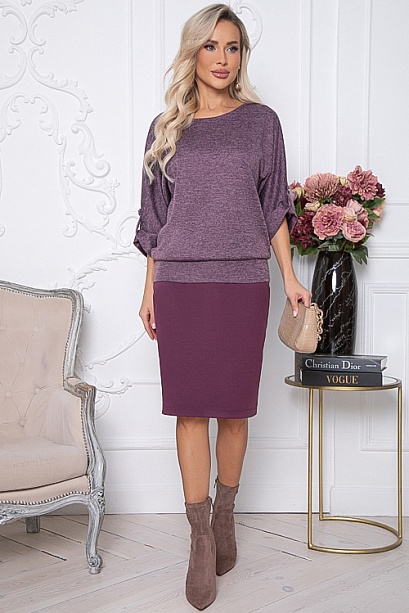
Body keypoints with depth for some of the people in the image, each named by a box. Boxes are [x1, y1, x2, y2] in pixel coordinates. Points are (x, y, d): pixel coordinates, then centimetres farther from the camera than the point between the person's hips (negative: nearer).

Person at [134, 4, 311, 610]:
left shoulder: (260, 122, 8)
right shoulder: (167, 128, 10)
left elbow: (274, 207, 9)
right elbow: (154, 217, 12)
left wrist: (290, 277, 2)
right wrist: (150, 290, 10)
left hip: (244, 283, 0)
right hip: (180, 282, 1)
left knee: (234, 406, 5)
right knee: (190, 408, -1)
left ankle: (224, 514, 25)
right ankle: (201, 537, 7)